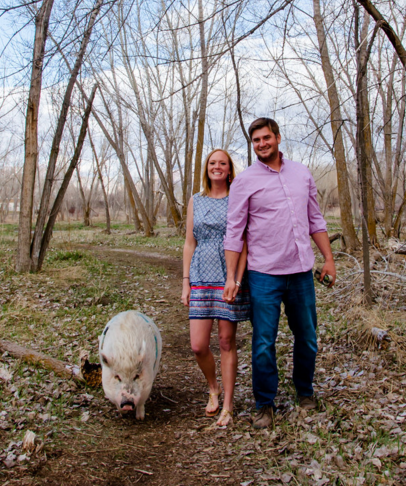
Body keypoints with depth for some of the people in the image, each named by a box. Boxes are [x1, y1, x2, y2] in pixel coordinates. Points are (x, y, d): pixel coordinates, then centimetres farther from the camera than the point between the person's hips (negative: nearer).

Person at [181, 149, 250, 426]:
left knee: (227, 342, 3)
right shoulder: (196, 201, 11)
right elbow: (190, 244, 12)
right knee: (198, 345, -1)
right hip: (202, 278, 3)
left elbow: (243, 244, -3)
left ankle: (228, 406, 17)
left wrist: (237, 279, -13)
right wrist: (186, 282, 7)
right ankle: (213, 388, 29)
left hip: (229, 277, -3)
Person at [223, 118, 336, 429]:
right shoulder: (245, 181, -2)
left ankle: (305, 391, 36)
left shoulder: (302, 173, 10)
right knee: (264, 344, 0)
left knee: (307, 338, 14)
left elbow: (315, 220, 15)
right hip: (265, 275, -3)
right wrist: (231, 277, -7)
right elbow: (234, 231, -3)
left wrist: (329, 258, 9)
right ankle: (265, 404, 18)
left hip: (302, 271, 4)